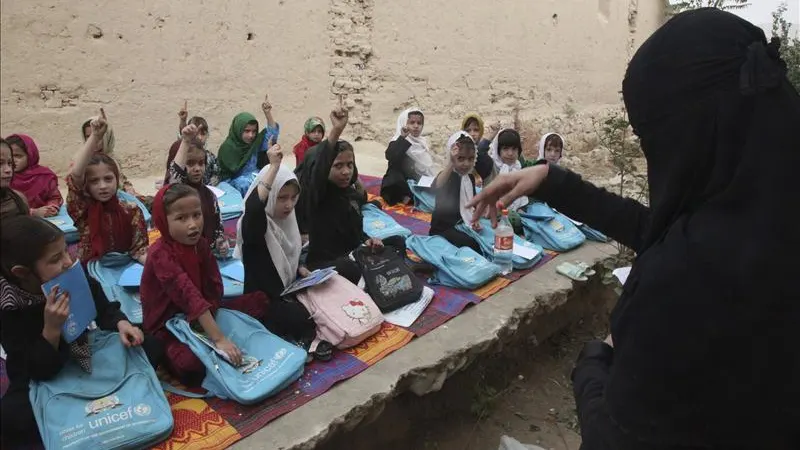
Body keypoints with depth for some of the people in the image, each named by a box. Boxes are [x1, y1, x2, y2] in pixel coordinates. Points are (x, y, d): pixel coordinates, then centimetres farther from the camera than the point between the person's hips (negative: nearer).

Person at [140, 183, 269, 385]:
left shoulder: (200, 244, -2)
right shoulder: (160, 254, -26)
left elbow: (215, 288, -6)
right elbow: (189, 296, -36)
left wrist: (205, 320, -25)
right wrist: (219, 339, -42)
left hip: (201, 316, 7)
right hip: (167, 325, -7)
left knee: (260, 300, 2)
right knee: (191, 367, -38)